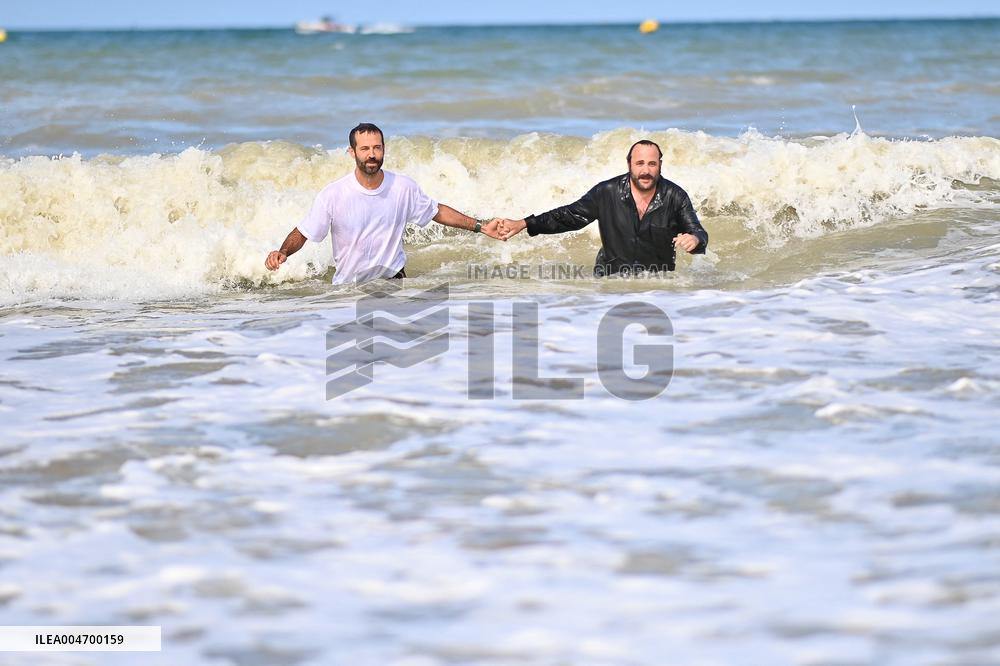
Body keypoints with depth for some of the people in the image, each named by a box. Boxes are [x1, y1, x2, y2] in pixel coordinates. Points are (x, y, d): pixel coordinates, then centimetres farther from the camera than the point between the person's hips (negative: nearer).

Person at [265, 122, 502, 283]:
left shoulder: (404, 187, -7)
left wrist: (480, 227, 6)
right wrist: (282, 253, -29)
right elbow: (302, 233, -9)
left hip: (393, 278, 1)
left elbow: (437, 211, 9)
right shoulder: (332, 195, -15)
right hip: (348, 285, -1)